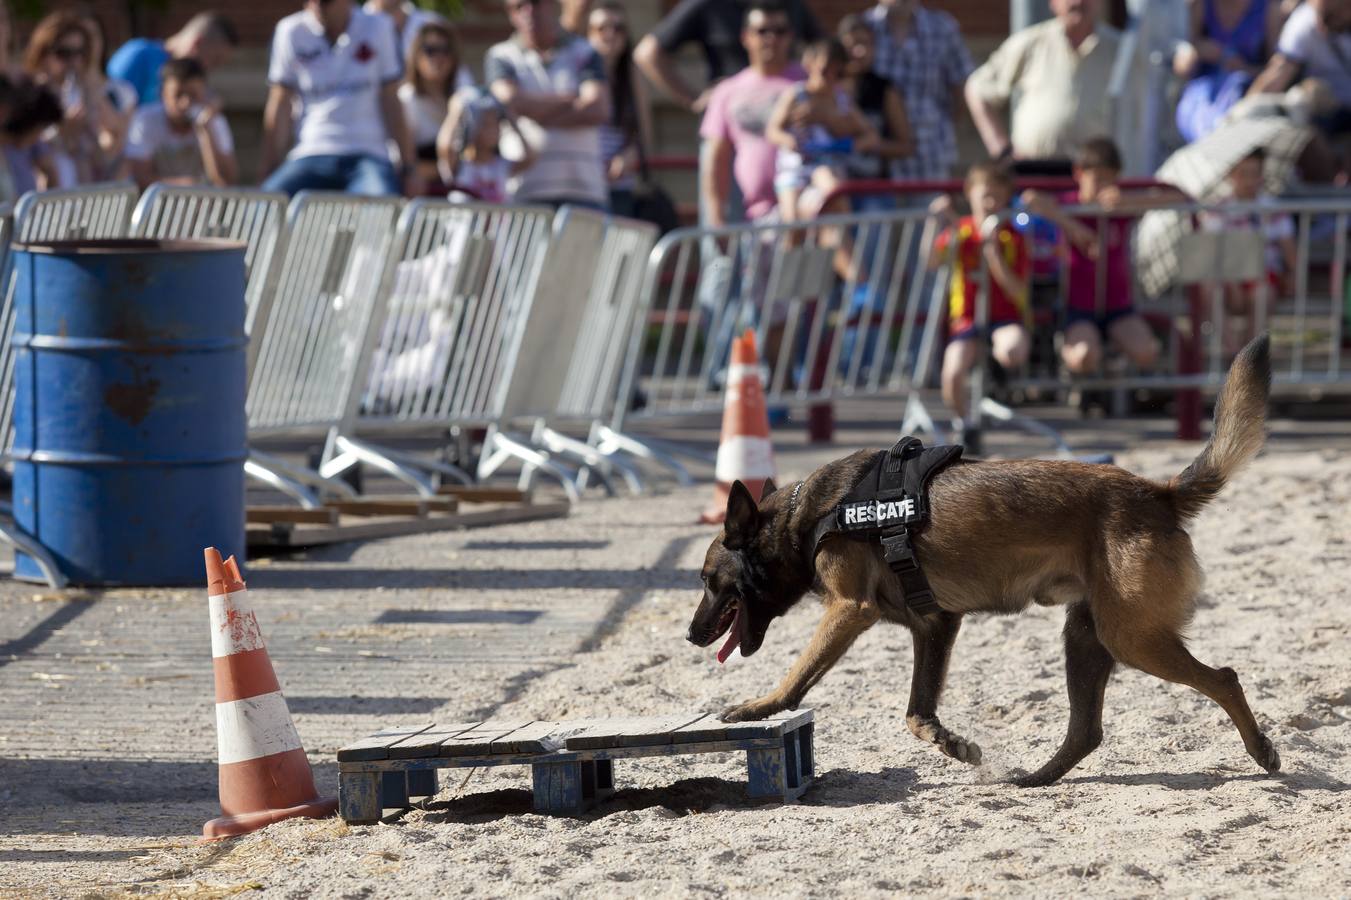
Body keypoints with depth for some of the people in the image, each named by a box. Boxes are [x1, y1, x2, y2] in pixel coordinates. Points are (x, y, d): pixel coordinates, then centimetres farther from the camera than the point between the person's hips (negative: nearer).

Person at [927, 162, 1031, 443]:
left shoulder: (1012, 238, 1)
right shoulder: (960, 231, 5)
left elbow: (1017, 291, -9)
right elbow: (931, 263, -8)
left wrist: (994, 252, -18)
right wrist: (939, 225, -17)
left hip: (1005, 318, -1)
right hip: (967, 317, 1)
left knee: (1012, 351, -38)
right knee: (953, 374, -27)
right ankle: (962, 423, 6)